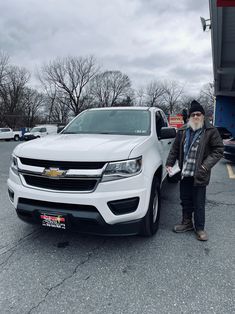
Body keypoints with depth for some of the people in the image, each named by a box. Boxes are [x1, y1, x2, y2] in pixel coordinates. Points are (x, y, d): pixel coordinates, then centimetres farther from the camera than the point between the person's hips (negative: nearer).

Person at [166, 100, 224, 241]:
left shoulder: (211, 131, -4)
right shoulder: (183, 131, 9)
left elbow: (219, 149, -5)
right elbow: (175, 149, 14)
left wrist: (206, 165, -15)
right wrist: (169, 163, 4)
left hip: (199, 175, -4)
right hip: (184, 173, 5)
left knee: (199, 203, 5)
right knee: (185, 200, 16)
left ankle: (200, 228, 23)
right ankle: (187, 223, 34)